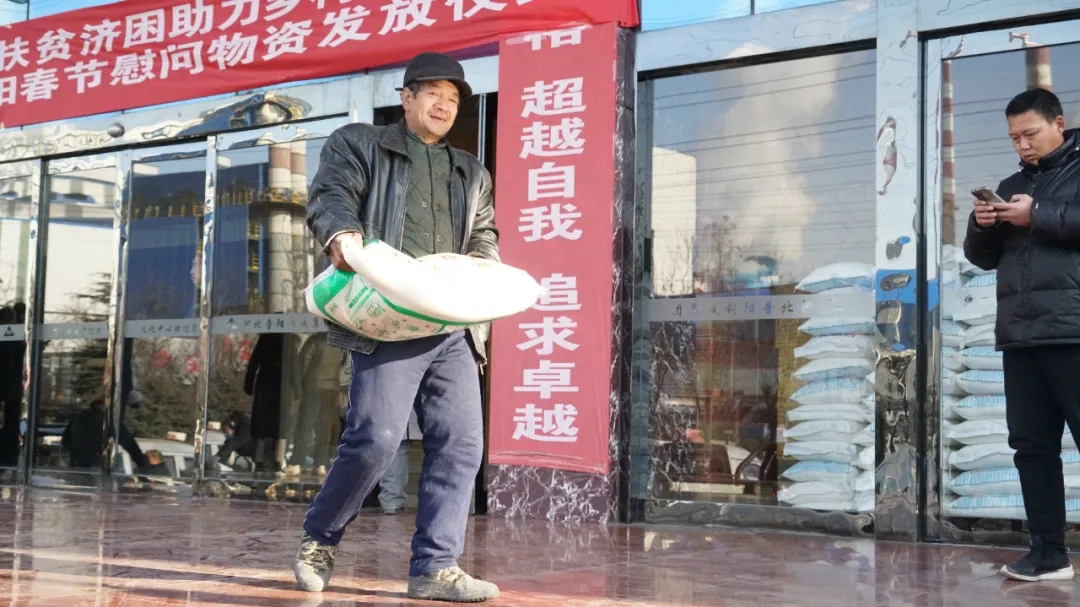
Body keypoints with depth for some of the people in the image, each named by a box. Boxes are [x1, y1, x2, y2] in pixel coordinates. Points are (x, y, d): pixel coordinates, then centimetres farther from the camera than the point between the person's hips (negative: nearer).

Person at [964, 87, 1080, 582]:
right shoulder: (1012, 185, 22)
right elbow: (983, 257, 23)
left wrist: (1037, 216, -12)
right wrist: (981, 226, 3)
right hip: (1020, 336, 6)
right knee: (1032, 446, 6)